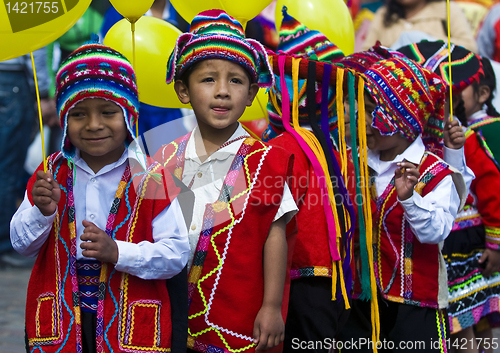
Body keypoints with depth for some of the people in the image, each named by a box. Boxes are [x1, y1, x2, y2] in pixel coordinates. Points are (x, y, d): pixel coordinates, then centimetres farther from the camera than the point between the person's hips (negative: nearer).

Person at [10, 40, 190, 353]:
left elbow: (177, 254, -13)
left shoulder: (151, 178, -8)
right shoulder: (51, 174, 3)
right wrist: (42, 212, -16)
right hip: (61, 320, 3)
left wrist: (118, 252, -25)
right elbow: (21, 245, 4)